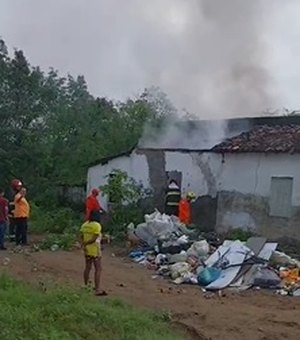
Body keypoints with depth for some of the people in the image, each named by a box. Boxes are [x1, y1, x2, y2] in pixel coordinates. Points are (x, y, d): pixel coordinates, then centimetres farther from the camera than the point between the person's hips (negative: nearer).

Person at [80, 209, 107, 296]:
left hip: (87, 250, 7)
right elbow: (94, 239, -19)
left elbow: (81, 237, 3)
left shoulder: (84, 225, 6)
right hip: (95, 250, -7)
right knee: (98, 269, -3)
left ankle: (86, 286, 30)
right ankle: (97, 290, -7)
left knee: (88, 267, 19)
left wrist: (83, 245, -4)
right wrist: (85, 243, -8)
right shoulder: (97, 225, -15)